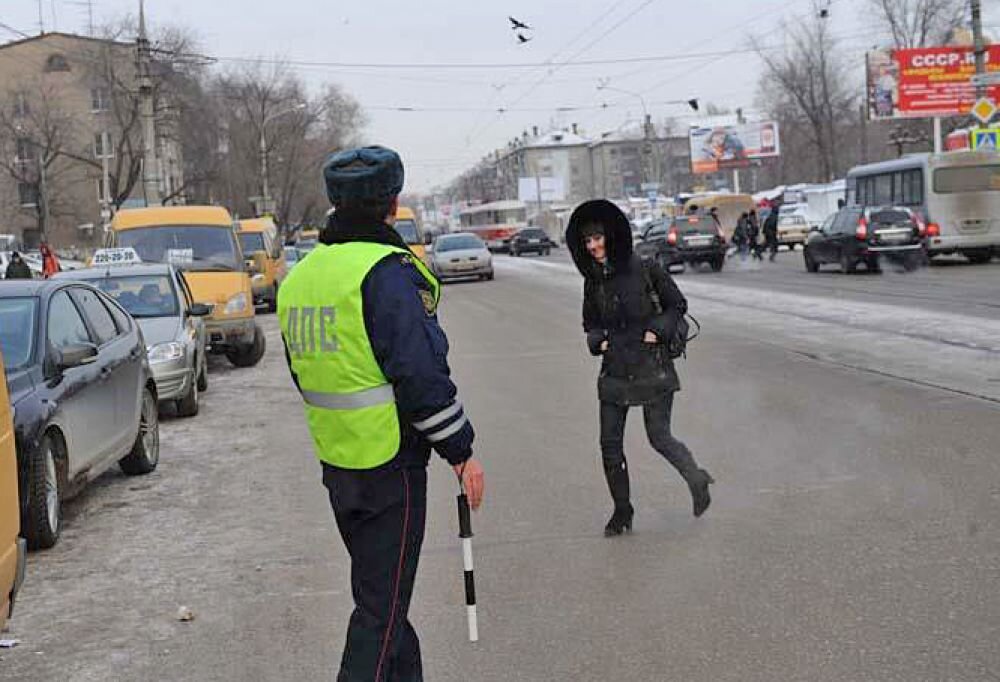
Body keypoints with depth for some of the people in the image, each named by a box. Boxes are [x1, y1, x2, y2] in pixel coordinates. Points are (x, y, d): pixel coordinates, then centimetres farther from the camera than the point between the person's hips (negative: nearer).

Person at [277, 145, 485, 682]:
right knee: (382, 607, -1)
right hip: (391, 465, -8)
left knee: (377, 591, 21)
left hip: (334, 464, 8)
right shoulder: (387, 271, -17)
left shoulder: (299, 277, 9)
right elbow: (421, 373, -21)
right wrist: (460, 451, -13)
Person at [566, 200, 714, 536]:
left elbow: (677, 305, 1)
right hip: (614, 369, 5)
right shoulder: (593, 282, 7)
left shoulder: (646, 271, -8)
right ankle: (622, 511, 15)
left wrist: (657, 331, -12)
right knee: (610, 443, 2)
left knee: (659, 437, -3)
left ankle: (697, 479, 24)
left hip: (651, 366, -5)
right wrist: (598, 341, 0)